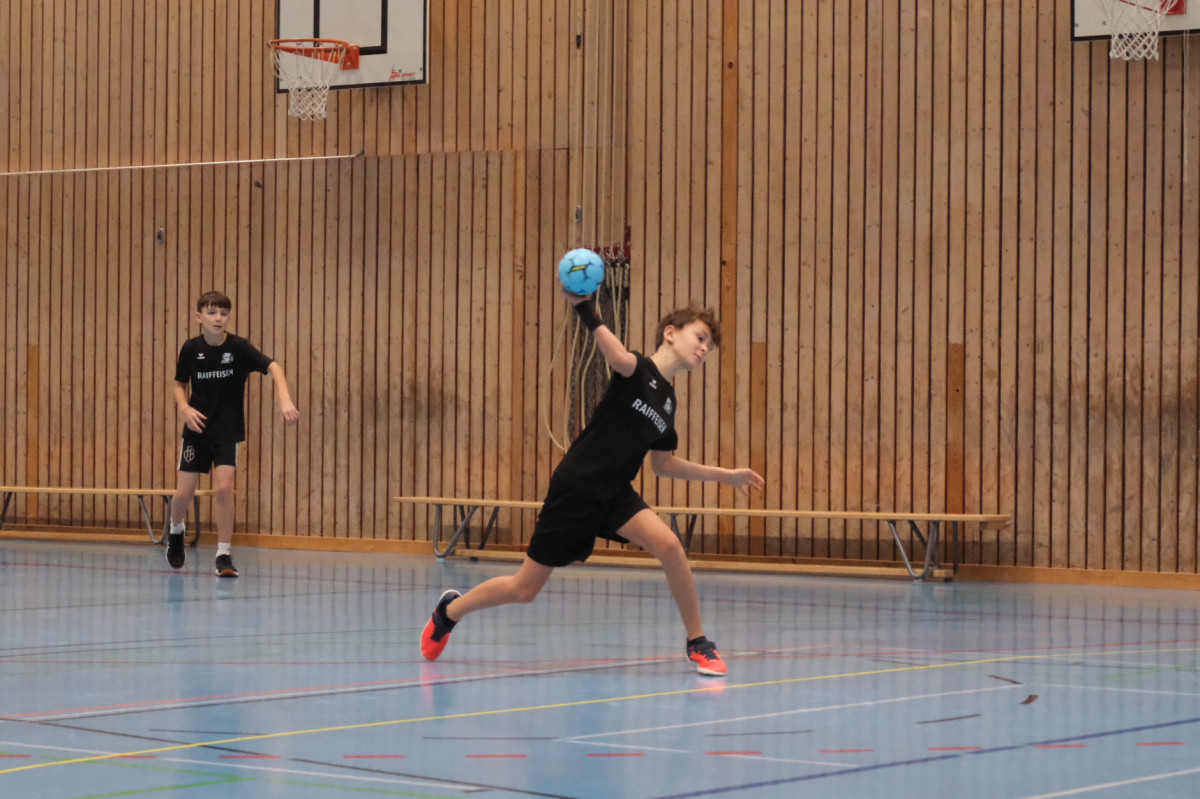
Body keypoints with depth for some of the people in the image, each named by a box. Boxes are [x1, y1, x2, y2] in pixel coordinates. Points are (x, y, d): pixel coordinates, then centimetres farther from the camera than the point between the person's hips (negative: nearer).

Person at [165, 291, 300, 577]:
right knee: (184, 493, 2)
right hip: (197, 429, 2)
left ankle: (224, 554, -3)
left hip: (228, 430, -2)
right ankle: (176, 532, 36)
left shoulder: (239, 347, -13)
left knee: (223, 489, -16)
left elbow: (273, 367, -25)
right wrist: (184, 408, -12)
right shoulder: (191, 349, -5)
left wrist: (284, 399, -42)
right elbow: (180, 385, 9)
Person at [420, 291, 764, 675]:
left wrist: (723, 475, 21)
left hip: (615, 495, 6)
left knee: (668, 544, -23)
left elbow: (662, 464, 22)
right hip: (574, 489, -6)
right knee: (524, 589, 3)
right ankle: (449, 611, 31)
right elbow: (619, 358, -37)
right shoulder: (637, 370, -11)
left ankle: (698, 644, -9)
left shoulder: (666, 402, 10)